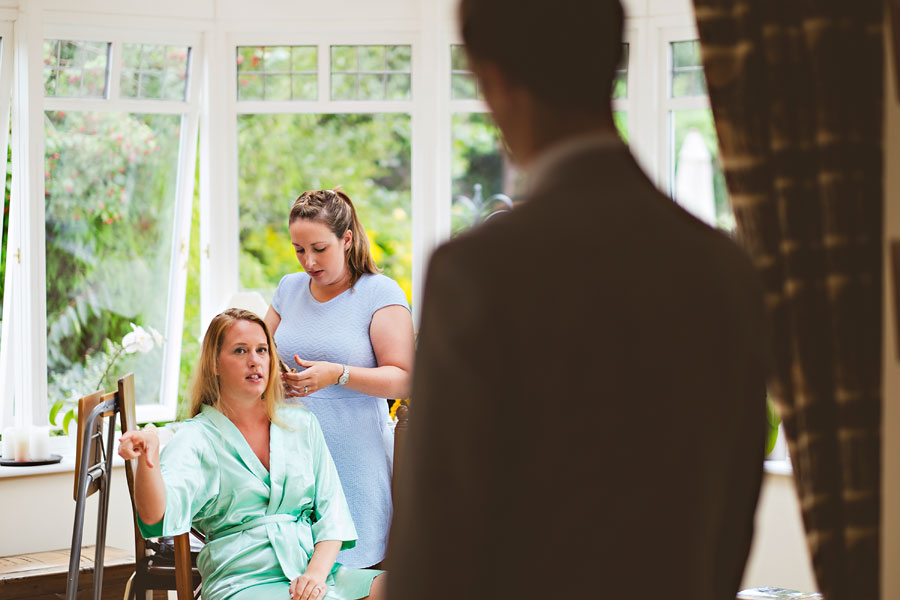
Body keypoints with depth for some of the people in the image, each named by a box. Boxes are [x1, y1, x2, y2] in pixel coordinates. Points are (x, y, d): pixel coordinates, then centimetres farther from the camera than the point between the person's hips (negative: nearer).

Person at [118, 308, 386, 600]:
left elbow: (331, 507, 12)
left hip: (315, 569, 5)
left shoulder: (302, 424, 17)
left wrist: (317, 572, -7)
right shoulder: (195, 438, 3)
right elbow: (155, 516, -14)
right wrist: (148, 457, -34)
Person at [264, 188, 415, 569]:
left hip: (352, 462, -4)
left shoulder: (381, 293, -1)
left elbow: (404, 379, -9)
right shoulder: (289, 288, 14)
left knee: (346, 574, -6)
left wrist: (337, 374, -21)